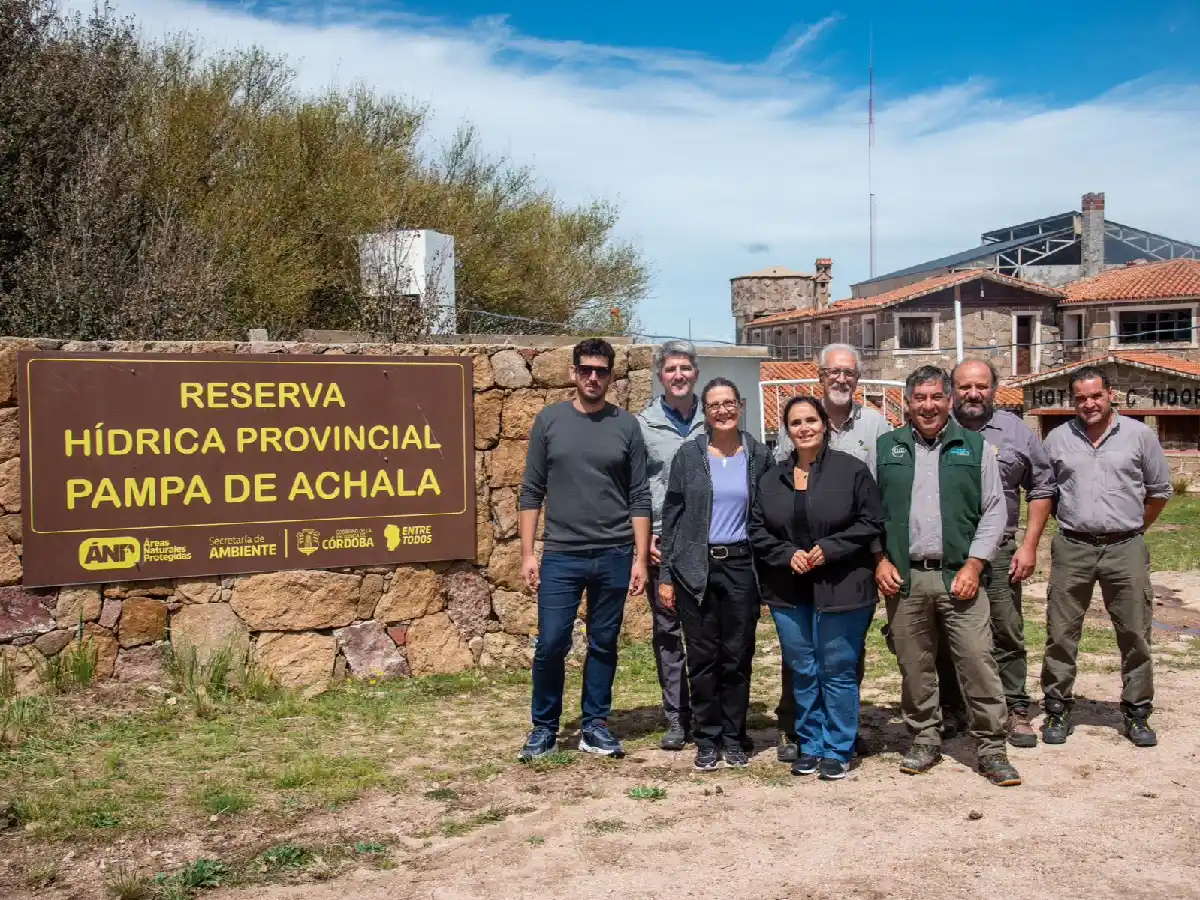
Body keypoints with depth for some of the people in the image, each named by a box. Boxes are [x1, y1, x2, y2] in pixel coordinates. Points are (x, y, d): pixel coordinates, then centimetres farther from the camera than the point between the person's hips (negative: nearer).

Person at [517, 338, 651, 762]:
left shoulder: (626, 425, 3)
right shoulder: (549, 420, 3)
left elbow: (640, 498, 4)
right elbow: (532, 492, 4)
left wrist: (640, 559, -1)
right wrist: (527, 553, -2)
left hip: (614, 556, 1)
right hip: (561, 556, -1)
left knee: (603, 644, 9)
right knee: (551, 644, -2)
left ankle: (594, 726, 21)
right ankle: (544, 727, 15)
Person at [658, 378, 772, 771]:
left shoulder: (759, 456, 4)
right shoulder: (689, 455, 2)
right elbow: (672, 515, 3)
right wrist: (666, 575, -1)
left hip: (741, 566, 1)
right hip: (695, 568, 0)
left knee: (738, 656, 6)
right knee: (702, 656, 4)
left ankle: (733, 738, 19)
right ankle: (707, 739, 16)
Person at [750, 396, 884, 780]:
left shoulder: (851, 470, -3)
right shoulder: (772, 478, 9)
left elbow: (870, 522, -5)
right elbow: (758, 530, 9)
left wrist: (829, 549, -14)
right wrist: (787, 554, -8)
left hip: (840, 589, -4)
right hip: (788, 591, 4)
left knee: (838, 672, 2)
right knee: (801, 671, 11)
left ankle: (837, 750, 14)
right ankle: (810, 745, 24)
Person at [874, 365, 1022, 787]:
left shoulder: (975, 447, 7)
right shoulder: (886, 448, 10)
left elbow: (994, 511, 4)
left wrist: (974, 565, -5)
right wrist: (880, 559, 0)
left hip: (958, 576, -1)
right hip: (903, 578, 1)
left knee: (978, 664, -4)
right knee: (914, 667, 8)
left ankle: (991, 750, 6)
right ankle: (924, 741, 23)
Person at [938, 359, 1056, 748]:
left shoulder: (1016, 431, 4)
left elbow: (1041, 488, 8)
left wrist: (1029, 546, 2)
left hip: (998, 553, 0)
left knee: (1007, 636, 4)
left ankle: (1015, 710, 16)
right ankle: (951, 708, 23)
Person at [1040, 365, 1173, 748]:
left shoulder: (1139, 435, 2)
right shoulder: (1057, 439, 5)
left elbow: (1159, 491, 10)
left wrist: (1131, 528, 11)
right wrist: (1073, 524, 11)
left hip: (1125, 549, -1)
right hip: (1072, 549, 1)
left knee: (1135, 634, 5)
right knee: (1061, 634, 4)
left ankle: (1136, 713, 19)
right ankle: (1057, 711, 15)